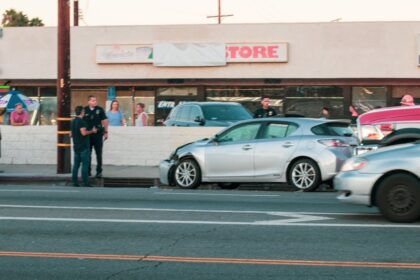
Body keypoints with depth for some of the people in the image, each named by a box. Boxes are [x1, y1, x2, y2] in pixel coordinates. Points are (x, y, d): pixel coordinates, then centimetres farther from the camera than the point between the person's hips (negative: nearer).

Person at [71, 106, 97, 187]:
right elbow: (84, 133, -22)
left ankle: (75, 182, 6)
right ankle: (85, 182, -7)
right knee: (85, 164, -6)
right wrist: (92, 131, -9)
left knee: (76, 165, 7)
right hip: (84, 147, -8)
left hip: (76, 146, 8)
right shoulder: (81, 121, -13)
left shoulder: (73, 122, 15)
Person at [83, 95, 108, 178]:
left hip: (98, 134, -1)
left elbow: (104, 120, 3)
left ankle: (99, 171, 9)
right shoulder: (85, 110, 1)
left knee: (99, 154, 3)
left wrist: (106, 132, 1)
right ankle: (88, 171, 18)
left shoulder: (100, 109, 0)